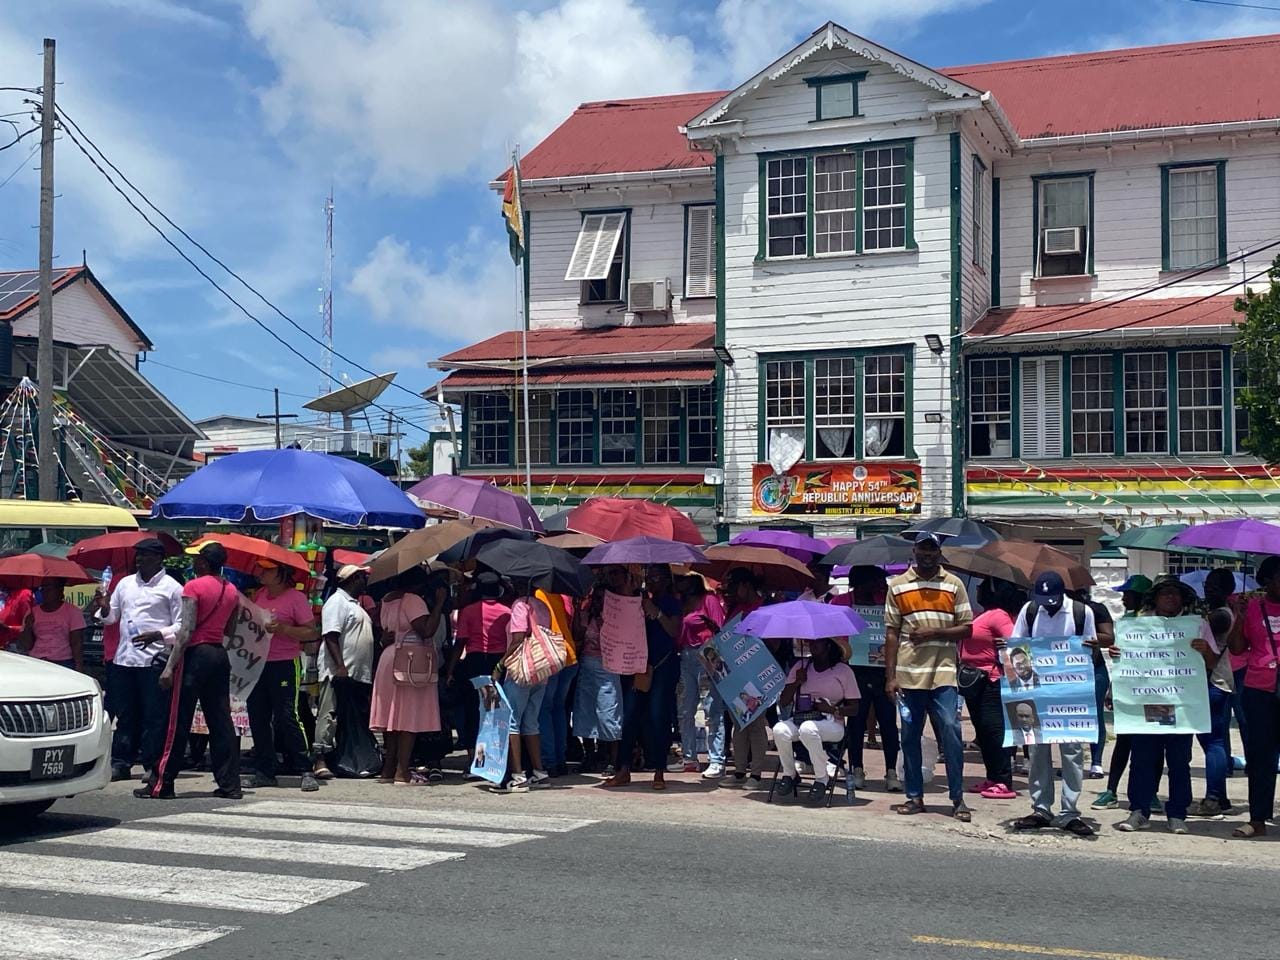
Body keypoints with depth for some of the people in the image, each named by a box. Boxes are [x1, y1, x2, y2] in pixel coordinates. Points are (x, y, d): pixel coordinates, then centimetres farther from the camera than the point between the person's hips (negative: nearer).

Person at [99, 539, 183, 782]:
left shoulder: (171, 587, 0)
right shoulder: (125, 583, 16)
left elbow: (181, 625, -3)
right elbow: (111, 617, 23)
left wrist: (157, 635, -18)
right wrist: (105, 608, 1)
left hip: (154, 659, -5)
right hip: (124, 657, 5)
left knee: (154, 715, -3)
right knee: (125, 714, 10)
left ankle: (152, 764, 3)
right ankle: (121, 763, 16)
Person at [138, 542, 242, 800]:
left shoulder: (194, 586, -9)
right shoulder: (232, 591, 11)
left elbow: (186, 631, -17)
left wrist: (170, 666, -18)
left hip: (196, 653, -6)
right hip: (220, 655, 7)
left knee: (178, 722, -2)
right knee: (220, 721, 8)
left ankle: (161, 785, 4)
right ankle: (229, 784, 7)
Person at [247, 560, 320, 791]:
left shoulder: (295, 597, -8)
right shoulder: (259, 594, 12)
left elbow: (312, 632, -11)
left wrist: (283, 629, -21)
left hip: (284, 665, -7)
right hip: (258, 664, 7)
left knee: (288, 717, -11)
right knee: (258, 718, 8)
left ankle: (306, 771, -5)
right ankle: (265, 772, 16)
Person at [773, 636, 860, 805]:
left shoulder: (843, 670, 5)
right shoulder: (800, 666, 16)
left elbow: (854, 708, 4)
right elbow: (782, 702, 12)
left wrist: (833, 710, -13)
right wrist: (796, 683, -4)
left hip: (831, 723, -3)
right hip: (799, 719, 3)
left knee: (808, 728, -38)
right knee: (779, 729, -31)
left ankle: (822, 778, -18)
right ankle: (789, 773, -6)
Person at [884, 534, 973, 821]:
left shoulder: (954, 585, 6)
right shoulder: (897, 585, 7)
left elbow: (966, 628, 5)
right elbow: (892, 633, 6)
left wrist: (934, 632, -12)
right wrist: (890, 677, 0)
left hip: (943, 673, -1)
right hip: (908, 674, 1)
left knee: (950, 732, -7)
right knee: (910, 736, 5)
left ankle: (958, 798, 1)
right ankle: (914, 796, 15)